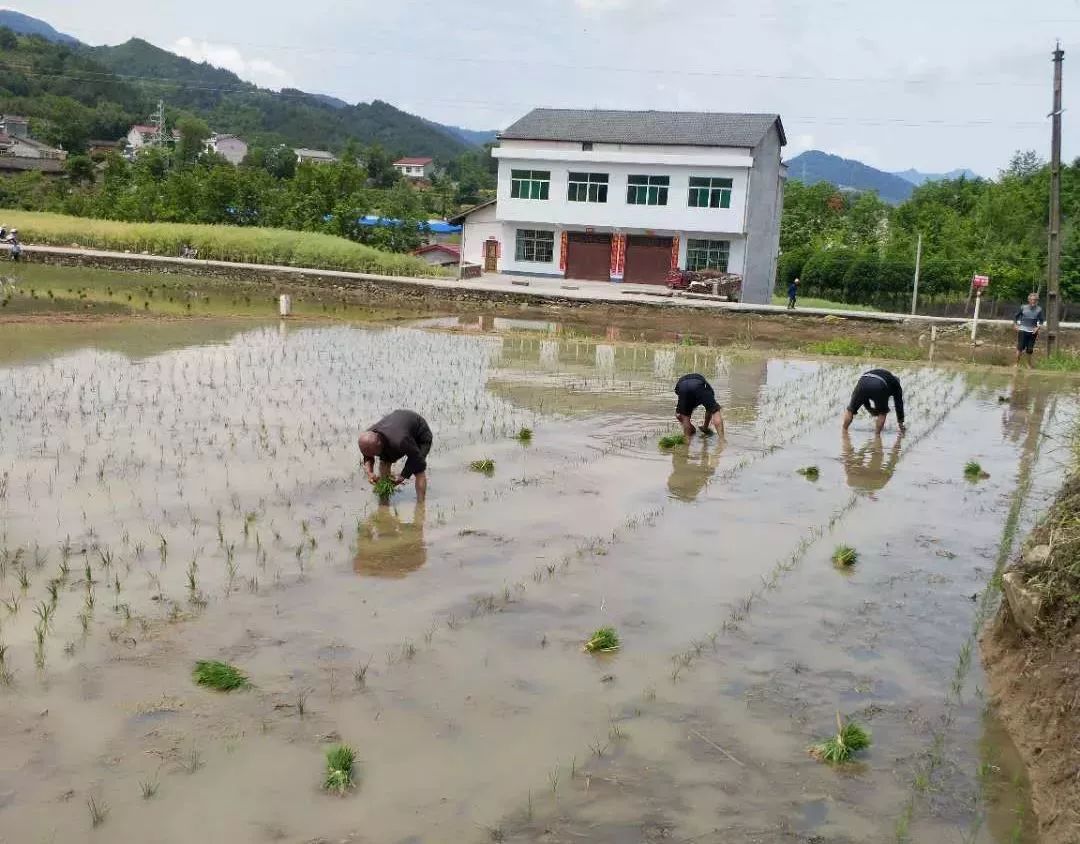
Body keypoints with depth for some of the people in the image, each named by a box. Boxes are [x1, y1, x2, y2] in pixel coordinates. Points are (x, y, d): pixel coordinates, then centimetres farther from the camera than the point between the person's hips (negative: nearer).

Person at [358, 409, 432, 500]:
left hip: (421, 434, -6)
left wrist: (402, 477, -26)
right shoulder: (368, 439, -28)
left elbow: (415, 457, -30)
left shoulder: (398, 442, -48)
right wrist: (369, 472, -24)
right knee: (384, 461, -6)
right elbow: (368, 458, -6)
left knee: (418, 469, -19)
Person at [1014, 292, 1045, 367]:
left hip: (1032, 332, 1)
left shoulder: (1039, 310, 2)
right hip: (1022, 330, -1)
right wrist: (1016, 325, 1)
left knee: (1030, 349, 3)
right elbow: (1016, 316, 11)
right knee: (1020, 347, -8)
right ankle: (1017, 363, -1)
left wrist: (1038, 328, -6)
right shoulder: (1023, 307, 1)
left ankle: (1029, 364, 18)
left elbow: (1042, 320, 9)